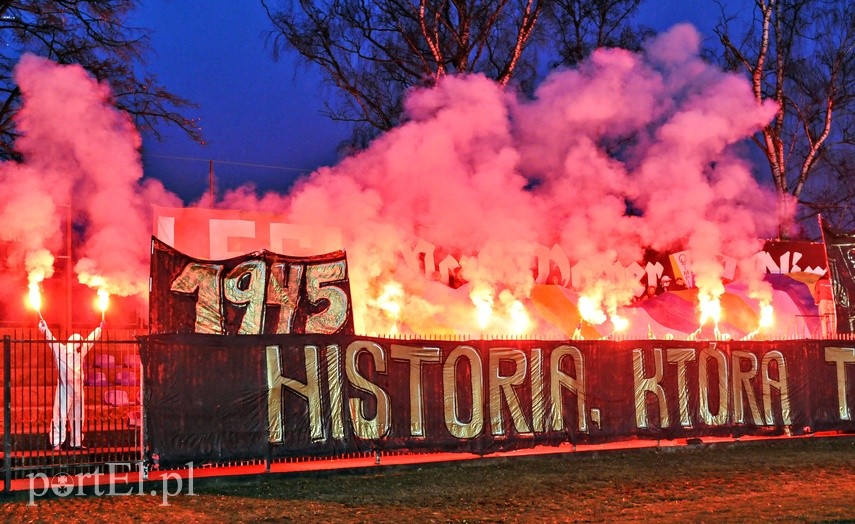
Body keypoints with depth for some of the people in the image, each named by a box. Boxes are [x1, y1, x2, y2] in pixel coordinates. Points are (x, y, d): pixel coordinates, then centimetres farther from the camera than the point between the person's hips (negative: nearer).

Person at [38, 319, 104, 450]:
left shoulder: (80, 353, 13)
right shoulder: (61, 351, -5)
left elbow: (90, 340, 23)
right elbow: (51, 340, -17)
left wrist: (99, 329, 32)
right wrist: (44, 329, -30)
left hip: (77, 390, 7)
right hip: (65, 390, -7)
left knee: (77, 417, 11)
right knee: (60, 416, -8)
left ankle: (76, 442, 19)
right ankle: (56, 443, -8)